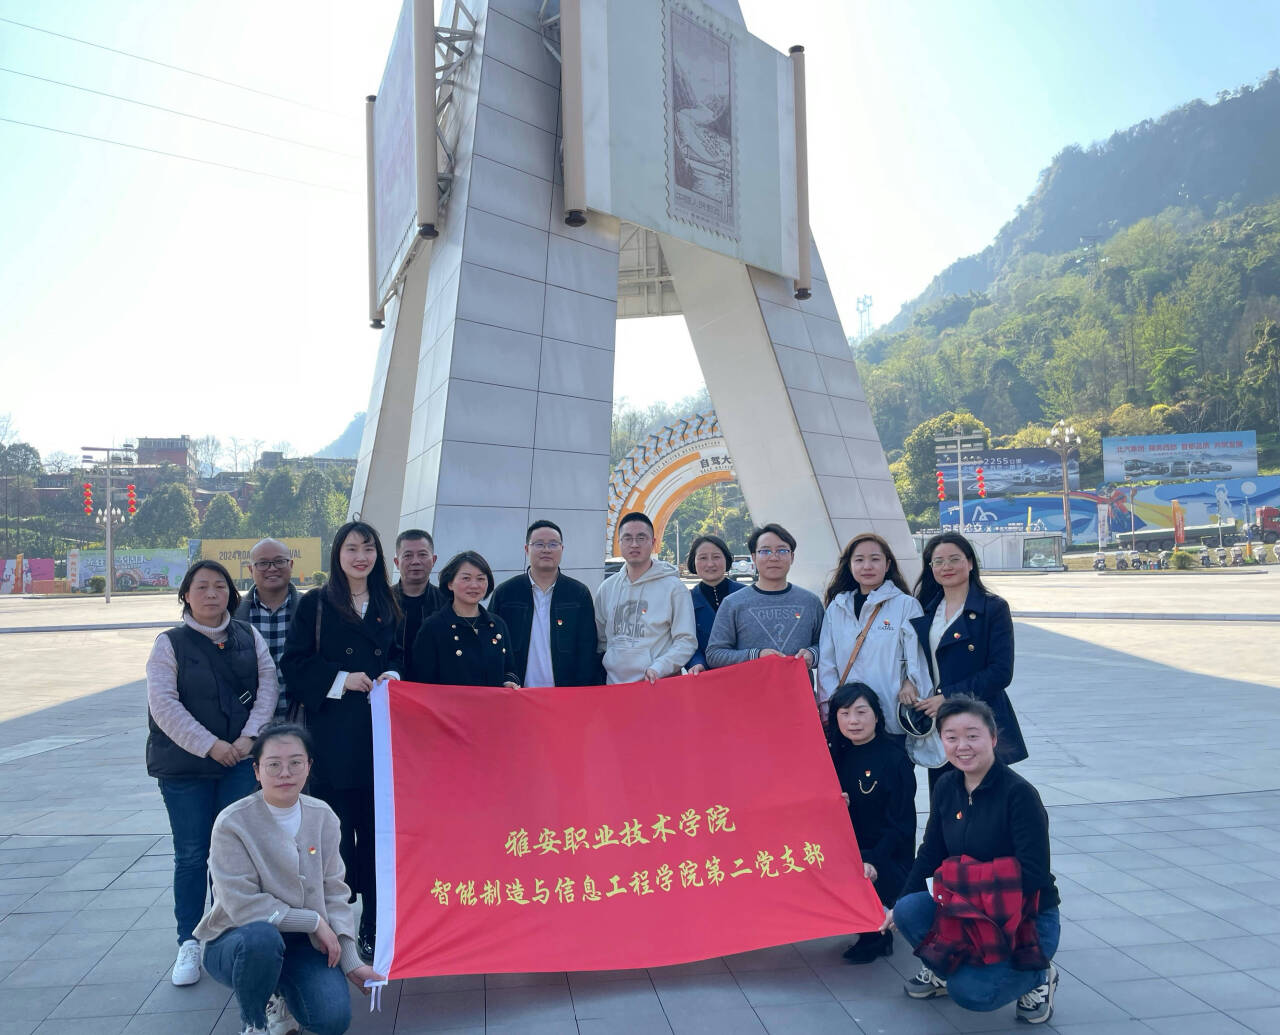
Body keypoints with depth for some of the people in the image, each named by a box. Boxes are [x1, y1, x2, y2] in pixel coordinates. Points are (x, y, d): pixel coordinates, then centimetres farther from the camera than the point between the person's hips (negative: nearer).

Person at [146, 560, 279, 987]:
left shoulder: (249, 636, 7)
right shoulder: (170, 644, -1)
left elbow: (267, 684, 3)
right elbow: (164, 704, -9)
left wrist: (250, 736, -9)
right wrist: (210, 745, -14)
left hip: (241, 761, 2)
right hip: (184, 766, -2)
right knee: (191, 855, 4)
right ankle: (188, 944, 15)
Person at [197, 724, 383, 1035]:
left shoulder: (322, 817, -4)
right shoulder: (232, 823, -18)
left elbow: (334, 893, -1)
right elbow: (243, 906, -21)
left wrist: (351, 961, -8)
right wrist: (315, 921, -18)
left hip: (300, 940, 3)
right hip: (237, 938, -3)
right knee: (261, 937, -38)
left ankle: (277, 993, 16)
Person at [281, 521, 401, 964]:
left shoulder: (386, 605, 14)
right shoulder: (315, 604, 2)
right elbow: (294, 664, -1)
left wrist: (392, 677, -2)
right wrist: (341, 679, -13)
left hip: (379, 732, 3)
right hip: (332, 732, -3)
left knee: (376, 831, 3)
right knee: (335, 832, -2)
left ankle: (373, 927, 13)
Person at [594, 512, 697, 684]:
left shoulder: (673, 587, -3)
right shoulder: (606, 588, 10)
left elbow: (686, 641, -7)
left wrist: (658, 669, -18)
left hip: (656, 685, -4)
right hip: (614, 684, 4)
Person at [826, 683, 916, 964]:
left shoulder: (894, 759, -10)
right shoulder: (836, 757, 7)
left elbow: (901, 825, -12)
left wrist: (873, 861, -24)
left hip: (888, 859, -6)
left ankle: (875, 936, 0)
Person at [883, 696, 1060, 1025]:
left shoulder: (1019, 793, -21)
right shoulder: (946, 787, -1)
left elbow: (1035, 875, -23)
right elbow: (930, 854, 7)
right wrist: (899, 904, 0)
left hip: (1028, 916, -5)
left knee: (970, 992, -24)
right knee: (908, 911, -22)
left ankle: (1038, 976, 6)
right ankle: (944, 970, 9)